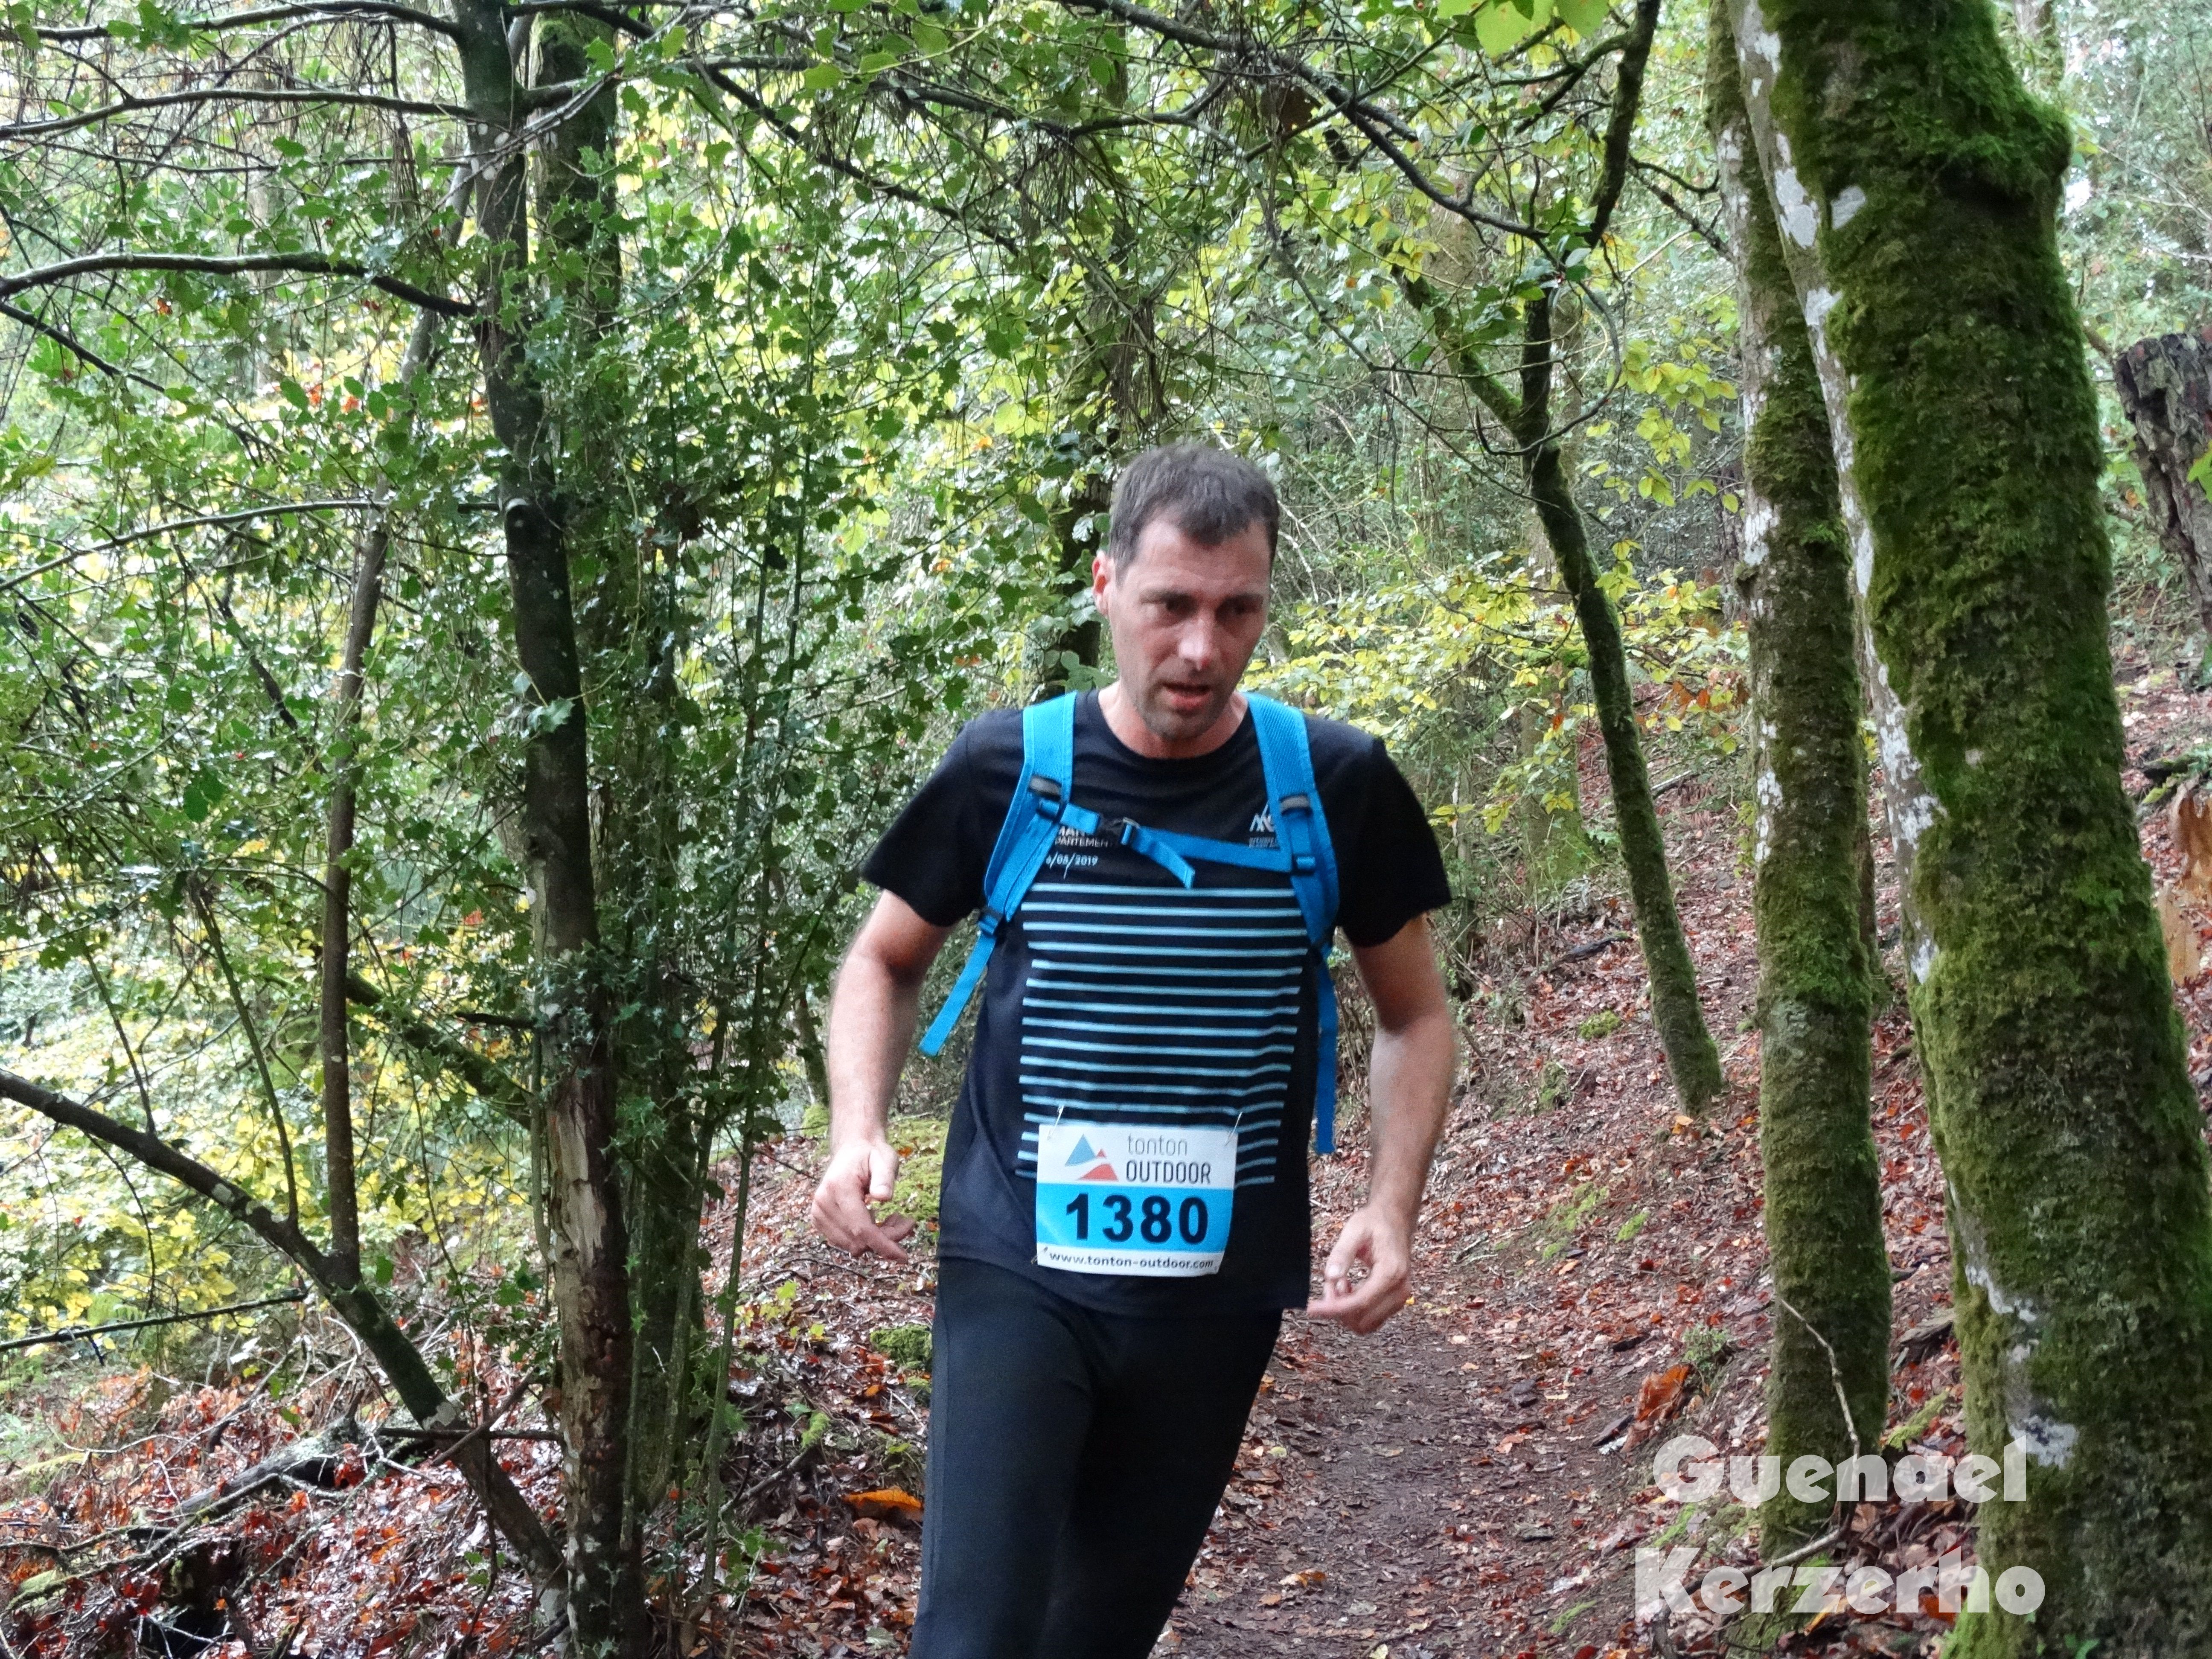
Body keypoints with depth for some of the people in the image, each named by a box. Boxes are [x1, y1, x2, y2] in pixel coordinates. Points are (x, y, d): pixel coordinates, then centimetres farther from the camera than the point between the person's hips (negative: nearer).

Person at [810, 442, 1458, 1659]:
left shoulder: (1335, 784, -5)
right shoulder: (1007, 769, -6)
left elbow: (1415, 1015, 7)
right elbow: (884, 962, 8)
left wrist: (1391, 1207, -8)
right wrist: (858, 1132, -9)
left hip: (1221, 1292, 2)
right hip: (1017, 1275, -1)